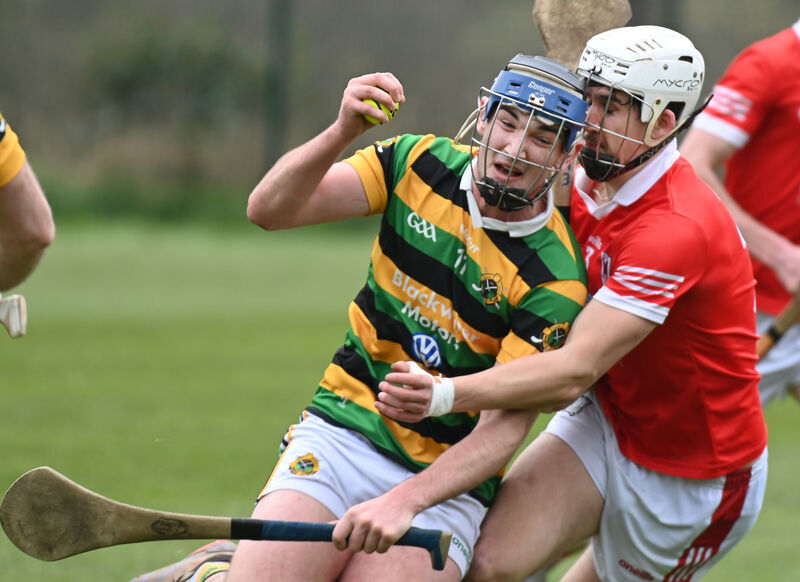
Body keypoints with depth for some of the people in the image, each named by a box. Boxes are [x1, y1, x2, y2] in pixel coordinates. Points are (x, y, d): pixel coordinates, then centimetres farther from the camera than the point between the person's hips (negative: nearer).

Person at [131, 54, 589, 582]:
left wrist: (403, 501, -30)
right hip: (345, 434, 1)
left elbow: (506, 427, -16)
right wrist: (343, 132, -29)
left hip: (448, 480, -1)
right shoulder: (421, 163, -3)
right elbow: (269, 210, -11)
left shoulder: (555, 277, -13)